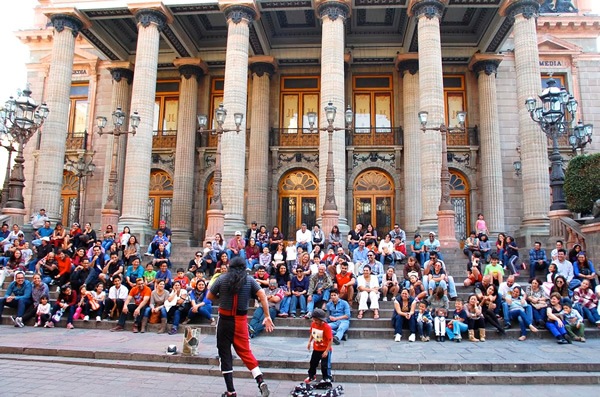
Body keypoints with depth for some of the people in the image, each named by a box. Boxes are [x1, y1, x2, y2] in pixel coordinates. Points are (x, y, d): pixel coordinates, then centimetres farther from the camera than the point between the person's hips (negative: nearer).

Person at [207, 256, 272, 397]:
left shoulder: (222, 279, -3)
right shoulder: (249, 280, 0)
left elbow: (210, 297, 4)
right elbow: (262, 295, -9)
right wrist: (267, 317, -8)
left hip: (224, 319, -2)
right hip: (241, 320, 2)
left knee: (225, 354, 9)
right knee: (245, 351, 13)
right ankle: (261, 381, -3)